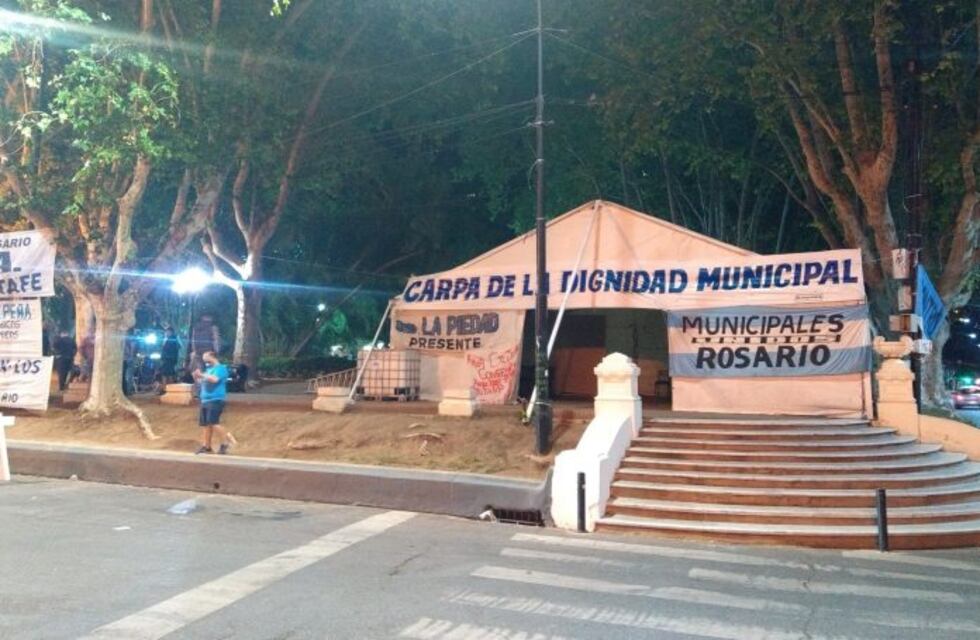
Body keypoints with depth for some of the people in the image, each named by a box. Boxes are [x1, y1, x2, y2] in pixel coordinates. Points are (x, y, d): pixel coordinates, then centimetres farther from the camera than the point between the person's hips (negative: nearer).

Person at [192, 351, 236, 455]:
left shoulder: (221, 368, -7)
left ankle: (225, 443, -8)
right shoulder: (208, 369, 20)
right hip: (205, 400, 9)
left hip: (216, 400, -9)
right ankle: (206, 446, 13)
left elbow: (214, 379, -24)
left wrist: (201, 375, -19)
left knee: (213, 422, -17)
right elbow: (200, 381, 26)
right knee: (205, 424, 7)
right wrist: (196, 376, 6)